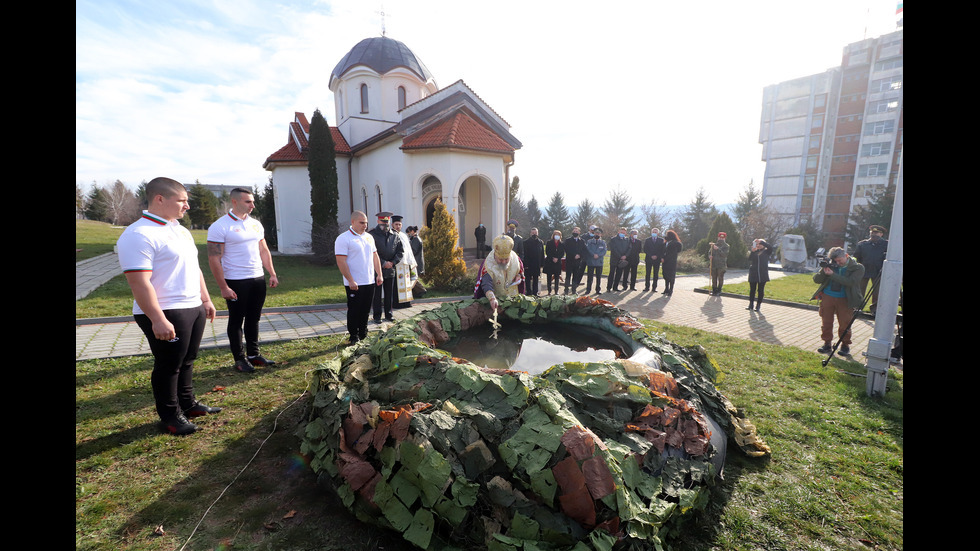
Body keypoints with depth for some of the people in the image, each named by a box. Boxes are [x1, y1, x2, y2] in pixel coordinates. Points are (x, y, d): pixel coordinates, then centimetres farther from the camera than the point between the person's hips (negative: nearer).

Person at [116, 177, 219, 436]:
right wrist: (158, 319, -25)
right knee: (168, 366, 5)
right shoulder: (139, 235, -16)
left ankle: (187, 403, 34)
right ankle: (170, 416, 21)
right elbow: (139, 282, -22)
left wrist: (206, 299, 19)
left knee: (187, 361, 19)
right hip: (167, 315, -8)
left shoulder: (180, 230, 14)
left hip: (194, 309, 9)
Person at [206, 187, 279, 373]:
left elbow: (264, 251, 17)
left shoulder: (256, 224, 10)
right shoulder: (220, 227, -11)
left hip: (258, 279, 6)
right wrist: (223, 287, -16)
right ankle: (240, 359, 17)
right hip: (236, 282, -6)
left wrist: (272, 274, 9)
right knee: (236, 321, 6)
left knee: (253, 318, 14)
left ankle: (253, 354, 26)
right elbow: (214, 259, -13)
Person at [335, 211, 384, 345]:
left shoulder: (369, 237, 13)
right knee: (354, 311, 1)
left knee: (366, 310, 13)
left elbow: (375, 256, 18)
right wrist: (351, 281, -18)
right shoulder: (343, 239, -9)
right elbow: (341, 262, -14)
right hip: (354, 284, -6)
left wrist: (379, 274, 10)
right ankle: (354, 337, 14)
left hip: (370, 282, 6)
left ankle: (363, 335, 26)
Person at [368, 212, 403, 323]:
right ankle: (377, 316, 13)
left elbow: (400, 251, 10)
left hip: (390, 269, 4)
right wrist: (383, 263, -15)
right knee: (377, 294, 3)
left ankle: (389, 314, 24)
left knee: (389, 293, 12)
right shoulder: (372, 234, -7)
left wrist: (393, 262, -5)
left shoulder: (394, 235, 8)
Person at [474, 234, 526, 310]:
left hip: (512, 296, 4)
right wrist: (492, 298, -57)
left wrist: (518, 276, -12)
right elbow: (486, 284, -40)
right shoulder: (488, 264, -29)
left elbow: (520, 270, 10)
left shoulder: (515, 257, -13)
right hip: (496, 298, -4)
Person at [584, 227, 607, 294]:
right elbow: (588, 249, -6)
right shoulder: (589, 241, 7)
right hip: (590, 262, -1)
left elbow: (604, 251, -1)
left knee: (599, 277, 5)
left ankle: (598, 290, 13)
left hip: (599, 262, 2)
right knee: (590, 276, 1)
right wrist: (593, 255, -19)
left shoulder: (603, 242, 10)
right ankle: (588, 289, 8)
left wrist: (598, 255, -17)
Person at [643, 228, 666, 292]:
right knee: (648, 273, 2)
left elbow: (663, 250, 2)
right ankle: (647, 287, 7)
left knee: (656, 274, 1)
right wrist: (651, 256, -10)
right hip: (649, 259, 0)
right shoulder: (647, 240, 7)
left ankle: (654, 287, 4)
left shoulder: (661, 240, 6)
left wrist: (657, 256, -12)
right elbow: (645, 250, 1)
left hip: (657, 259, 0)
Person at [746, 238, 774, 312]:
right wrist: (752, 251, -21)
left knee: (760, 290, 3)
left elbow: (770, 247, -16)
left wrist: (761, 241, -17)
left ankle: (758, 305, 10)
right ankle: (751, 304, 14)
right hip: (753, 274, 2)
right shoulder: (754, 252, 9)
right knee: (752, 289, 6)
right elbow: (750, 259, -7)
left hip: (762, 274, -1)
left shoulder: (766, 252, 5)